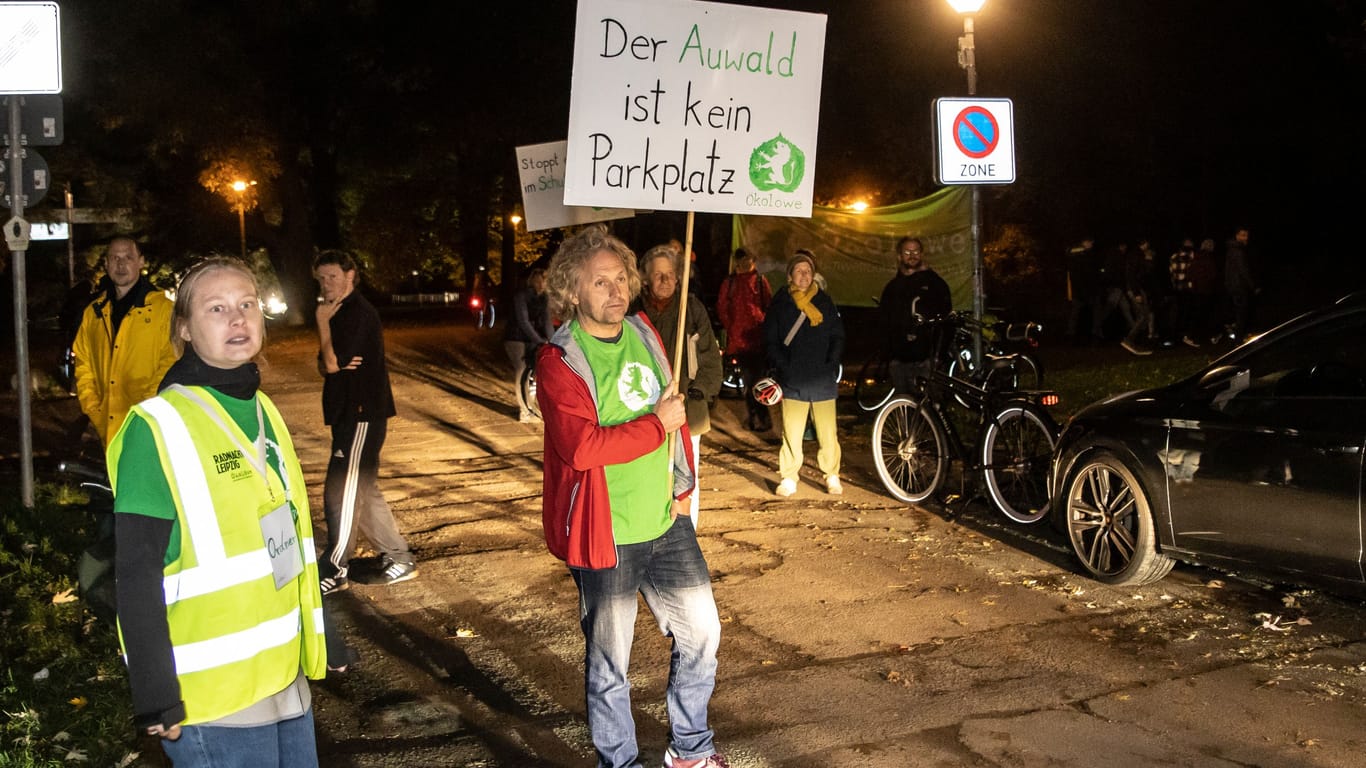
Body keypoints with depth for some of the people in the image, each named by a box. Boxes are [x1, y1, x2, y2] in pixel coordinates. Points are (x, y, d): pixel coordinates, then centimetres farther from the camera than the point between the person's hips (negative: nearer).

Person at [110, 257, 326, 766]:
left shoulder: (263, 411, 7)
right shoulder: (160, 427, -14)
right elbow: (138, 577, -15)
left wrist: (319, 643, 14)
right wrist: (157, 700, -16)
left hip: (287, 679, 7)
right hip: (215, 701, -7)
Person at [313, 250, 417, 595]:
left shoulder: (359, 313, -14)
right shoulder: (339, 313, 17)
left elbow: (332, 362, -20)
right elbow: (325, 365, 12)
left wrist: (322, 321, -9)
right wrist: (331, 363, -11)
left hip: (361, 414, -10)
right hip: (348, 413, 10)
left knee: (342, 493, -6)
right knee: (363, 490, 14)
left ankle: (334, 570, 2)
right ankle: (398, 557, 21)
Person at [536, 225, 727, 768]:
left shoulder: (644, 335, 6)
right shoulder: (558, 361, -15)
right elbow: (581, 448, -27)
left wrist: (682, 486, 12)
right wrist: (657, 424, -20)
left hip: (665, 521, 7)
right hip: (604, 535, -6)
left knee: (701, 631, 16)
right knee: (610, 661, 8)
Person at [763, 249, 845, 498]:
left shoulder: (824, 301, 11)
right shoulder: (780, 303, 6)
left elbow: (838, 336, 12)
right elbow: (770, 340, 7)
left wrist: (832, 363, -2)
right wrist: (782, 365, -6)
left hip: (823, 380, 1)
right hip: (792, 381, -1)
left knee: (827, 432, 0)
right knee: (791, 432, -3)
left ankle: (832, 476, 13)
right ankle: (788, 479, 8)